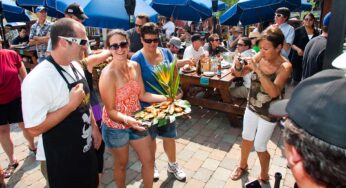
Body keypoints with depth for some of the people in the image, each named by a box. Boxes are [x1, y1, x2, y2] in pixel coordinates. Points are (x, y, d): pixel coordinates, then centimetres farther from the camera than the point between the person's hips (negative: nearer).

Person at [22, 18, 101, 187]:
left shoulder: (76, 66, 0)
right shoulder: (38, 78, -27)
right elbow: (34, 128, -26)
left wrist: (94, 127, 10)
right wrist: (71, 105, -27)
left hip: (86, 148, 8)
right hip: (62, 159, -7)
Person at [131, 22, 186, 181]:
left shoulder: (166, 53, -3)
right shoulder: (137, 59, -16)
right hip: (148, 106, -3)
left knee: (170, 135, 17)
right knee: (150, 137, 16)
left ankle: (172, 164, 40)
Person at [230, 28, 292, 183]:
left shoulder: (285, 66, -24)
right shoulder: (260, 56, -10)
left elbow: (274, 92, -36)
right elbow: (240, 73, -2)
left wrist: (257, 70, -40)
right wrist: (238, 65, -25)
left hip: (268, 113, -5)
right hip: (251, 107, 5)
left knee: (259, 147, 8)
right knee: (246, 138, 21)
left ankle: (264, 176, 37)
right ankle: (242, 165, 48)